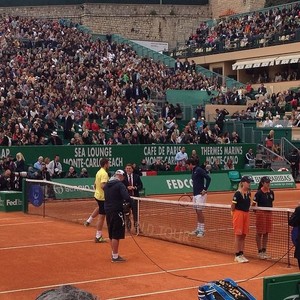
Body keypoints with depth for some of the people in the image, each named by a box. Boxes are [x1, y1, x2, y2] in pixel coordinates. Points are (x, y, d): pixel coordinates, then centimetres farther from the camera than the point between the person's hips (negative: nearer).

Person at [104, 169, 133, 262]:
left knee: (112, 235, 17)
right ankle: (115, 257, 1)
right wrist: (132, 204, -11)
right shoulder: (120, 185, -13)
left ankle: (114, 254, 27)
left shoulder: (107, 185, 11)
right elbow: (127, 197, -24)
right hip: (117, 212, -8)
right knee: (116, 235, -2)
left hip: (108, 210, 8)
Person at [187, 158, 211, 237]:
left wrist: (205, 189, -19)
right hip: (195, 194, 9)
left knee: (199, 211, -8)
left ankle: (202, 230, -3)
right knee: (197, 212, 11)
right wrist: (194, 192, 14)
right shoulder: (193, 171, 15)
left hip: (200, 194, -9)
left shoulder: (199, 170, -11)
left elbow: (208, 178, -18)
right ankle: (198, 229, 18)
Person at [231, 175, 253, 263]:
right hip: (238, 214, -7)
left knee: (243, 236, 10)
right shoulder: (238, 193, -15)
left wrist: (246, 211, 11)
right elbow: (233, 205, -11)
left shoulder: (249, 193, 7)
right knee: (238, 235, -1)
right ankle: (237, 256, 6)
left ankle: (241, 254, 18)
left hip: (246, 214, 7)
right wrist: (234, 213, 0)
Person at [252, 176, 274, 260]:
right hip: (261, 213, -6)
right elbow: (253, 204, -8)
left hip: (269, 214, 6)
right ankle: (260, 252, 9)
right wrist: (256, 212, -3)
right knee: (260, 233, 2)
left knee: (266, 233, 10)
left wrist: (270, 211, 13)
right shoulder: (259, 193, -11)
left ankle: (264, 251, 19)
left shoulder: (271, 192, 6)